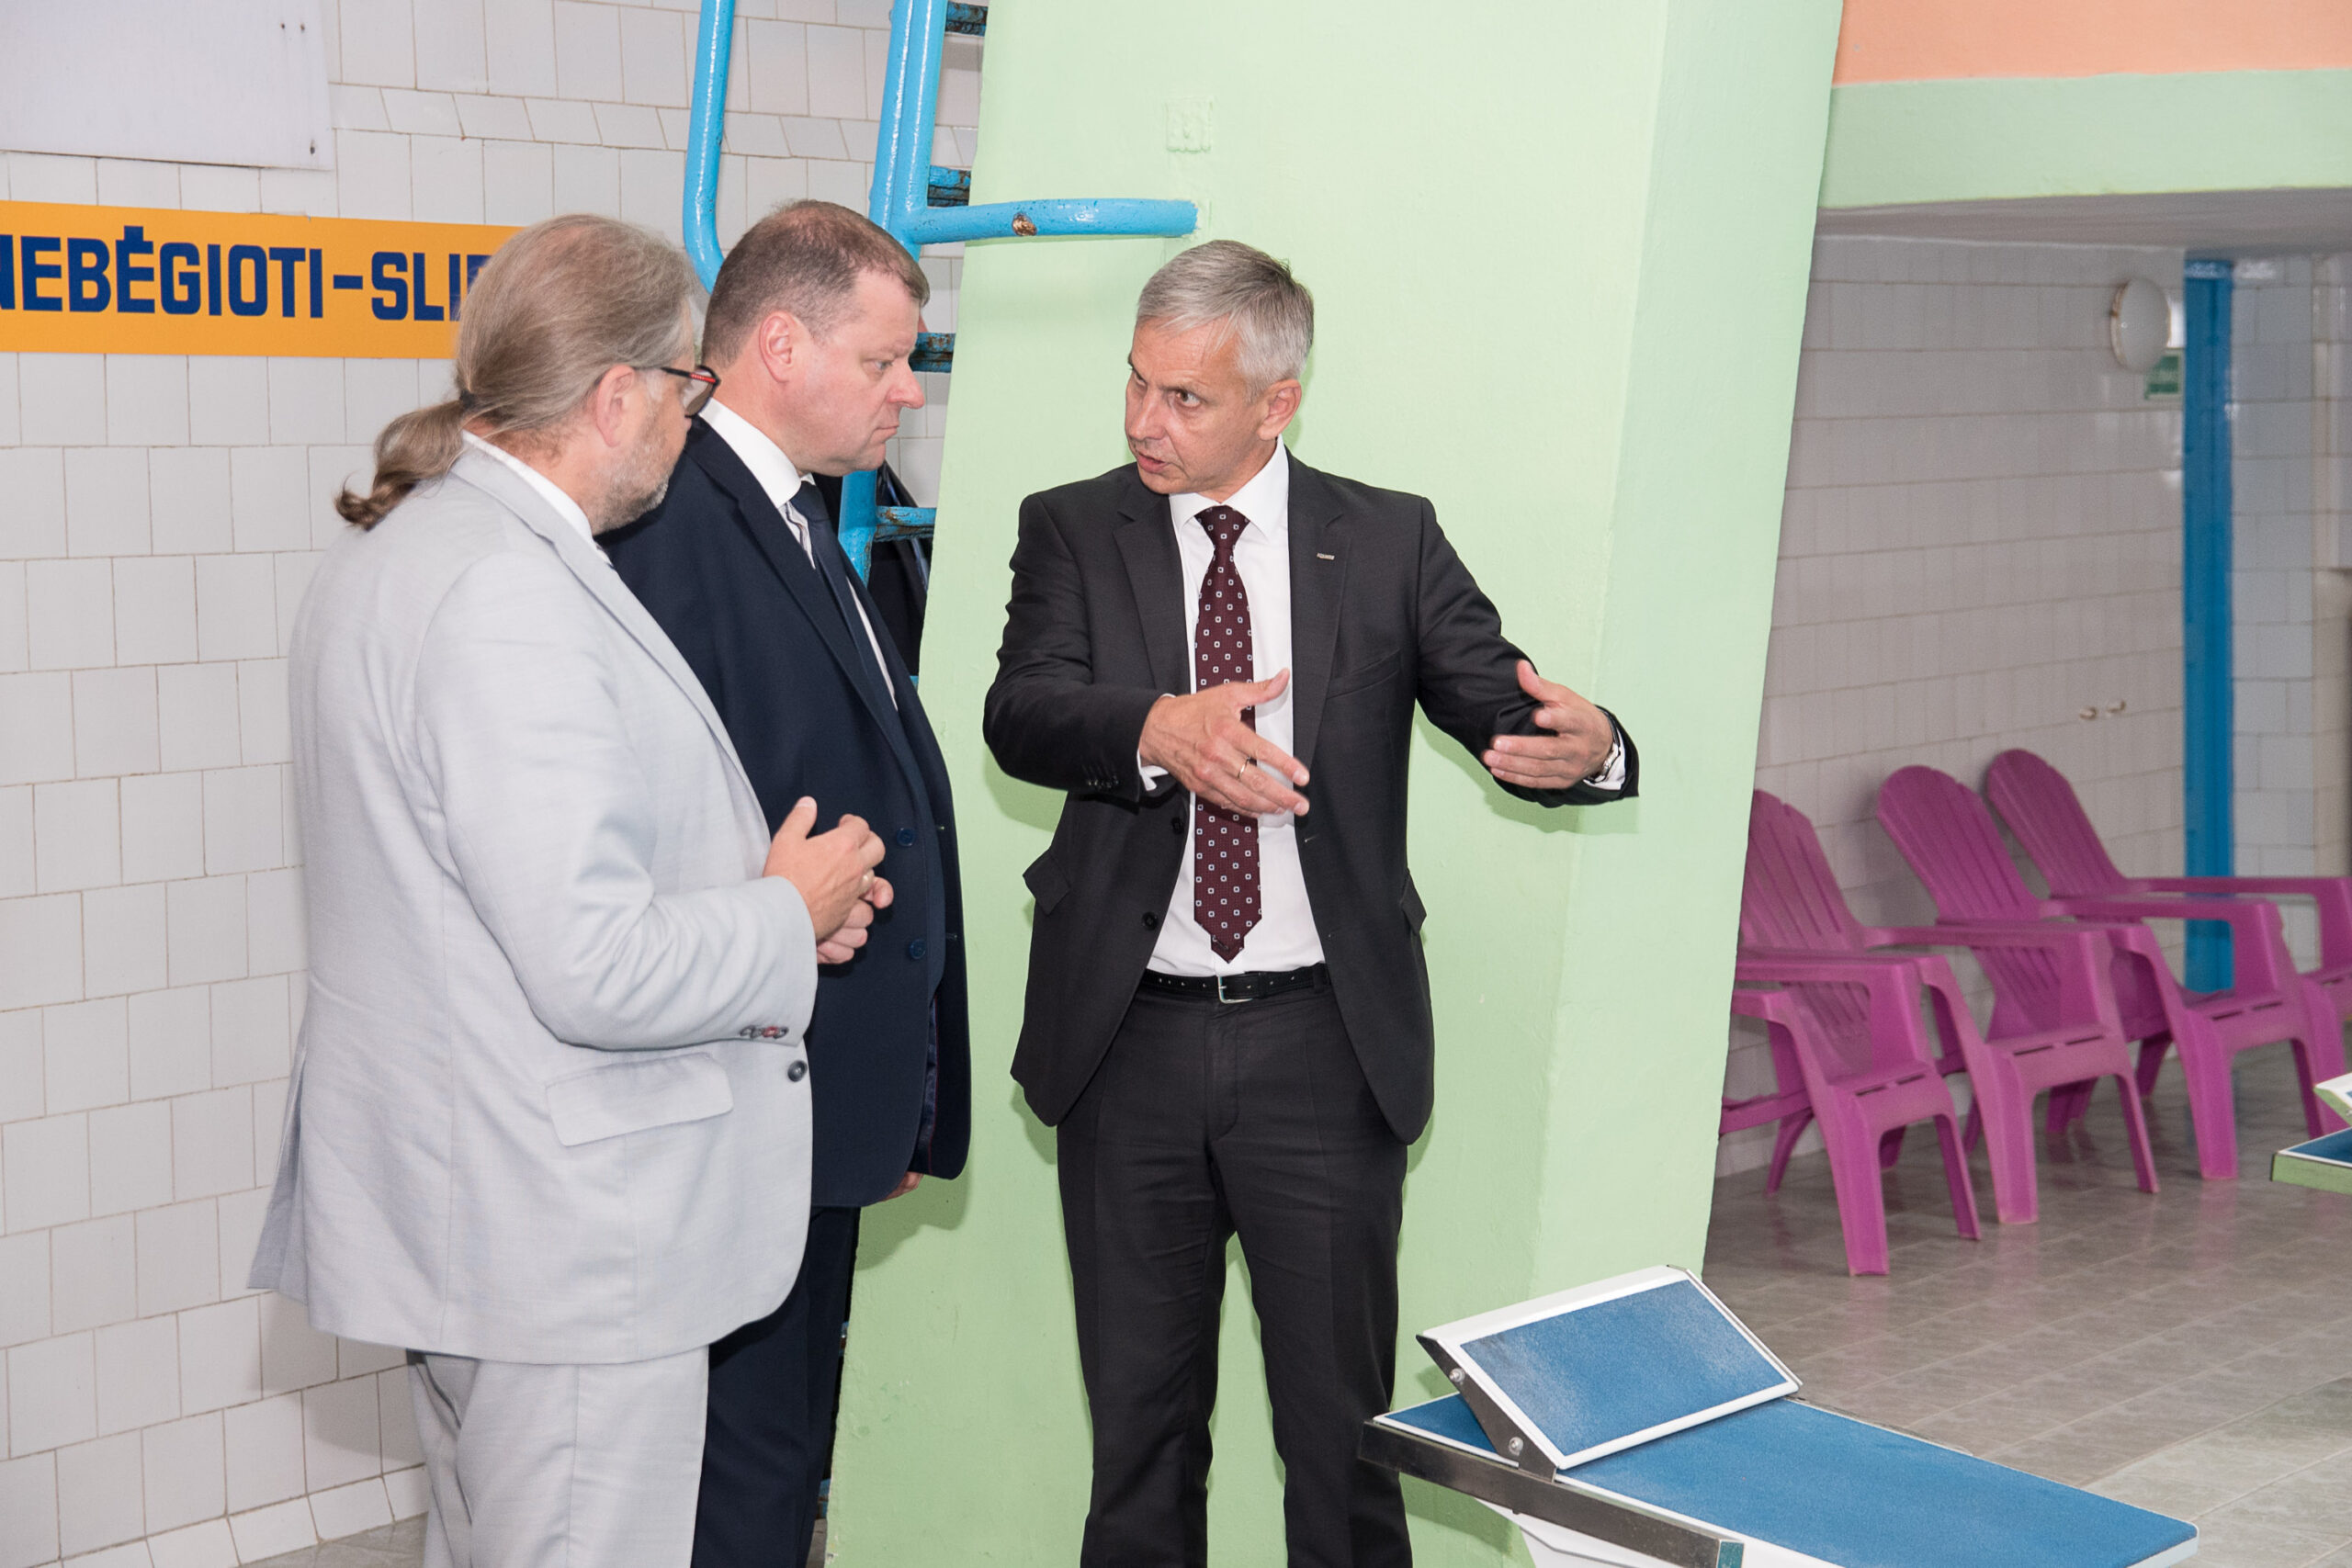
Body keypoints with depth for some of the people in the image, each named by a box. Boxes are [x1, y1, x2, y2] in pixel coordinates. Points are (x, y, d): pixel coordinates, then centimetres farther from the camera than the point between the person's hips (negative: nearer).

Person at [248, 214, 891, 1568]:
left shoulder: (409, 546, 11)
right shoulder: (510, 596, -23)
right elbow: (599, 973, -26)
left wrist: (751, 903, 8)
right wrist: (786, 914, -9)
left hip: (462, 1199, 11)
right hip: (564, 1242, -11)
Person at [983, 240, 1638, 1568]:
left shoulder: (1391, 541, 2)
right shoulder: (1074, 531, 2)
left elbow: (1507, 710, -6)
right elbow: (1020, 714, -13)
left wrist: (1582, 746, -31)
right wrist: (1156, 727, -34)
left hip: (1324, 1045, -1)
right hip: (1128, 1043, 1)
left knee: (1342, 1418, 6)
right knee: (1140, 1413, 14)